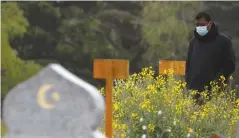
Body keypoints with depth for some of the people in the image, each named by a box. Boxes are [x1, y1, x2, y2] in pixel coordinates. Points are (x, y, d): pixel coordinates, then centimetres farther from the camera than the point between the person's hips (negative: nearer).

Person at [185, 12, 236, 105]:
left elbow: (229, 65, -4)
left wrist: (215, 82, -13)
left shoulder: (223, 41, 0)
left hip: (214, 91, -5)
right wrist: (188, 83, 8)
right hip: (194, 90, 5)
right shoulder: (194, 42, 16)